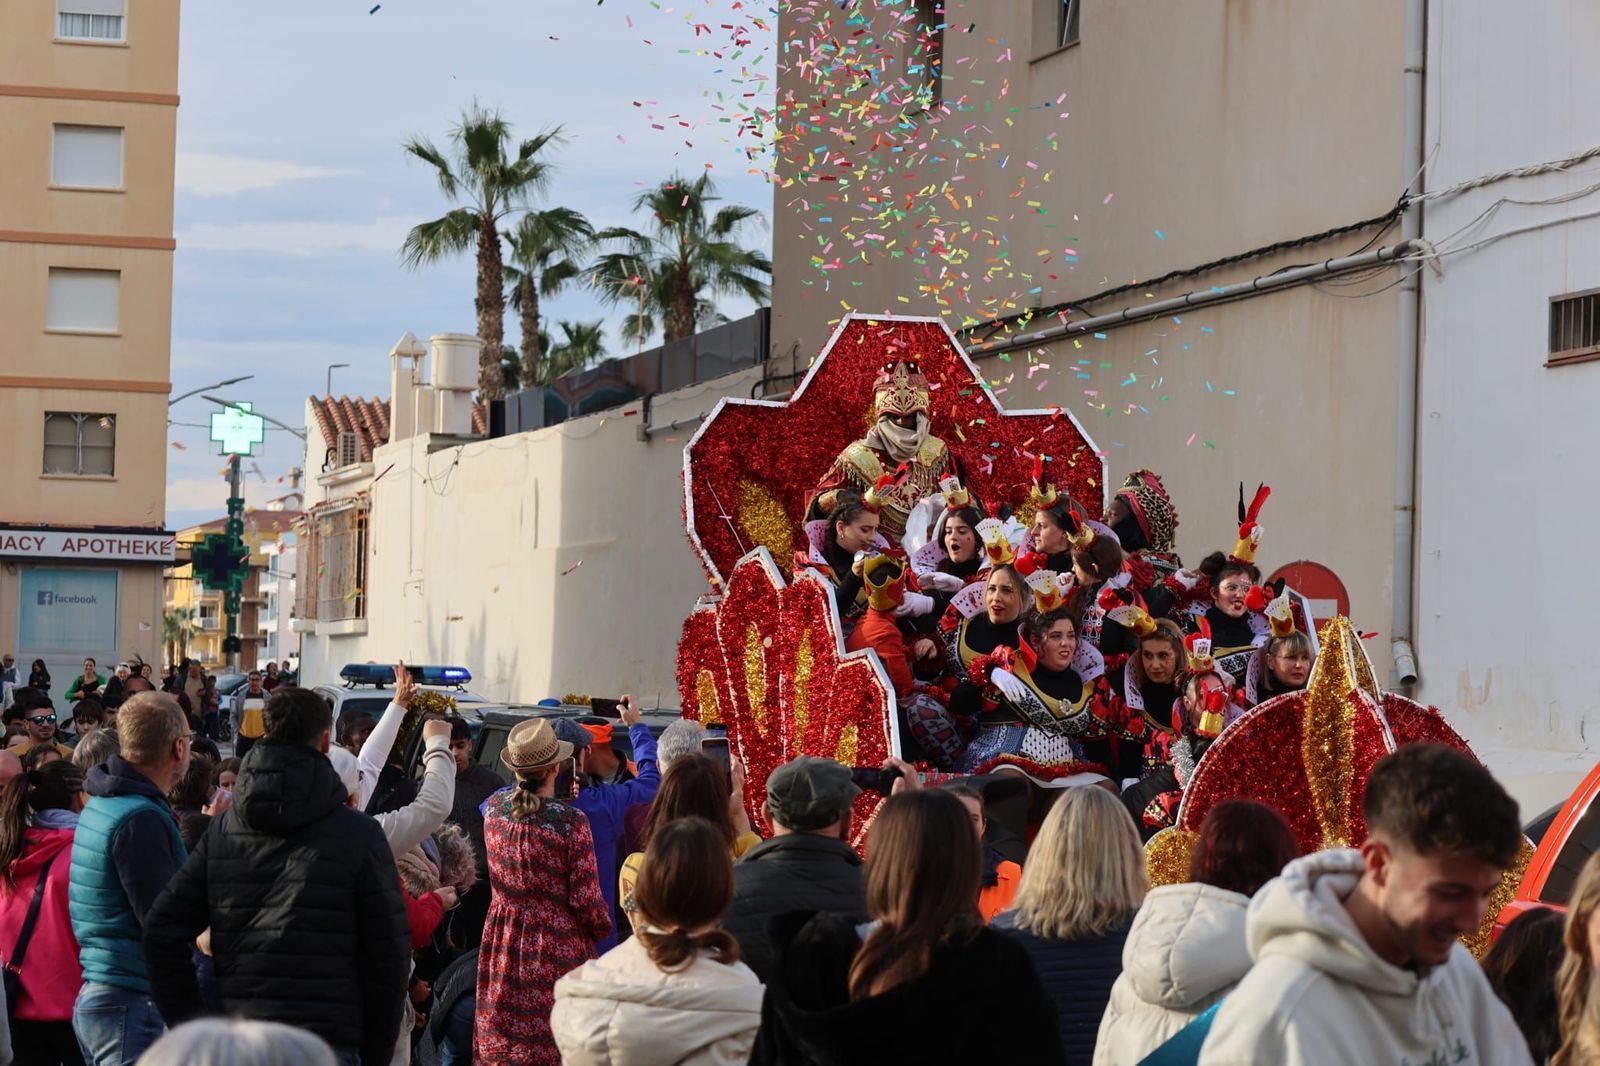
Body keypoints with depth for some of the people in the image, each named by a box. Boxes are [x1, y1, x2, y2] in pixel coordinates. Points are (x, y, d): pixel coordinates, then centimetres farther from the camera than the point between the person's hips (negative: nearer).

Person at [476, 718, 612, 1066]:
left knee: (502, 1038, 13)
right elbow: (585, 898, -15)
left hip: (503, 942, 5)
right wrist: (603, 928, 6)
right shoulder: (571, 822, -19)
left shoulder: (494, 807, -3)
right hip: (557, 951, -5)